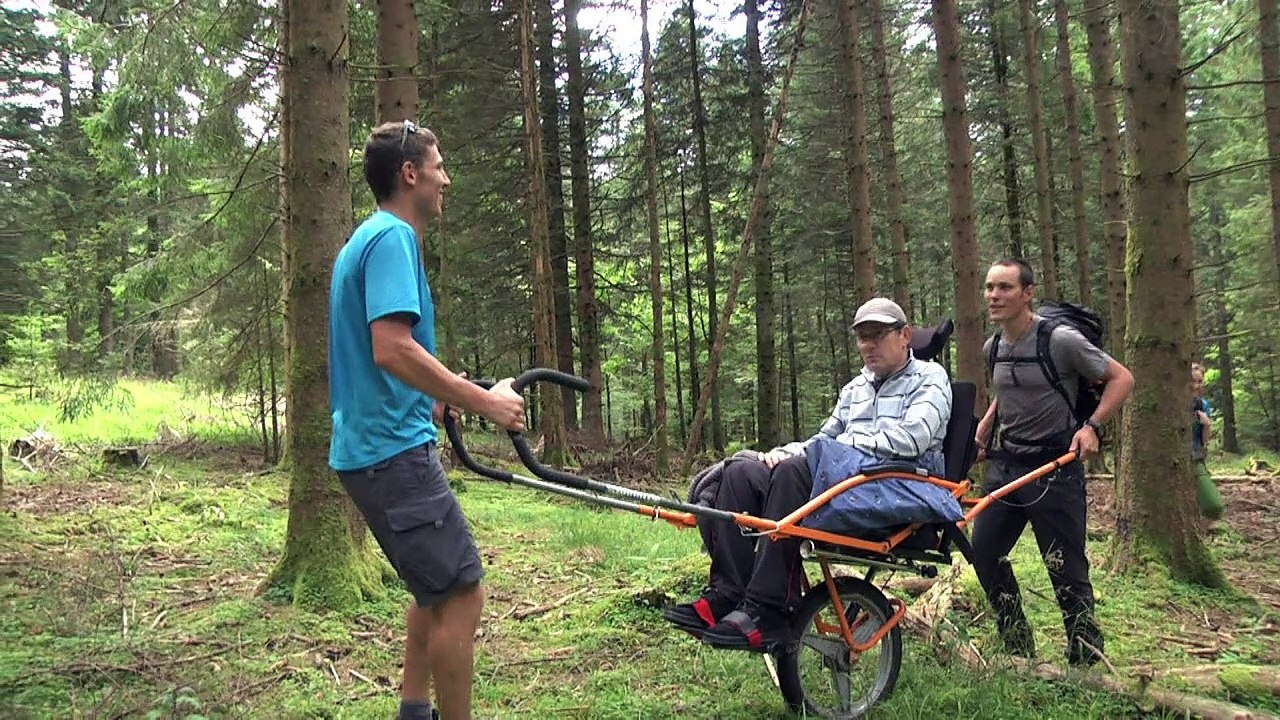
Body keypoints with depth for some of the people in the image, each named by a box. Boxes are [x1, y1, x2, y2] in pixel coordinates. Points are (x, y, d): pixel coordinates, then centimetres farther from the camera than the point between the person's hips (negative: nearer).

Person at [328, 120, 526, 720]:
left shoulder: (367, 237, 18)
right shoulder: (393, 237, -13)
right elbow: (392, 349, -26)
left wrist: (436, 396, 25)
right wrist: (484, 401, -21)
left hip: (373, 446, 11)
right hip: (394, 449, -11)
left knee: (436, 590, 20)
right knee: (462, 595, -6)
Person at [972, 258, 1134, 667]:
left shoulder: (1061, 340, -14)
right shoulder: (992, 349, 6)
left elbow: (1121, 378, -8)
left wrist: (1092, 426, -18)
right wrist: (984, 426, 11)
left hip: (1054, 468, -7)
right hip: (1005, 465, 7)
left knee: (1066, 569, -3)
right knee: (984, 554, 7)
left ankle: (1087, 661, 14)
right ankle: (1019, 651, 23)